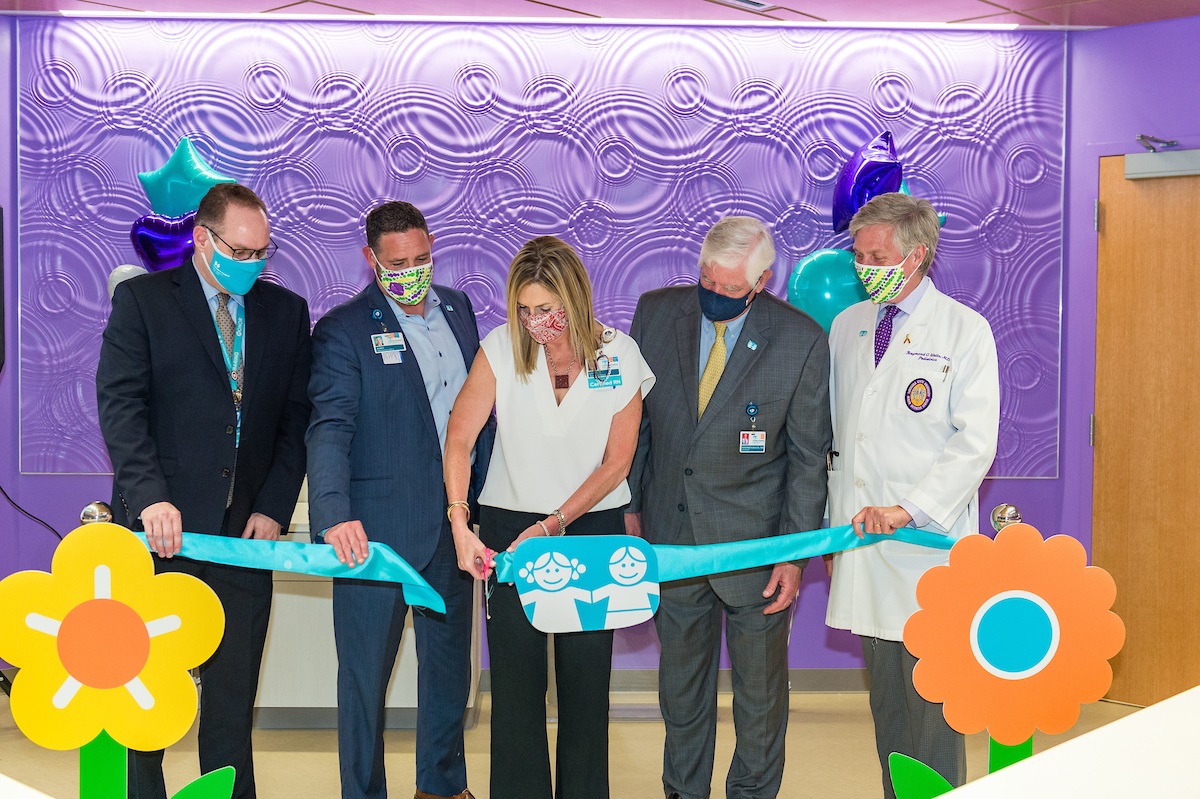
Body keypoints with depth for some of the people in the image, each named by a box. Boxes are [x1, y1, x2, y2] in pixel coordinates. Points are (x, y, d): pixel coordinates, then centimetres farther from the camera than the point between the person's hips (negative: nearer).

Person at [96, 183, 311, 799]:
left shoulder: (286, 311, 11)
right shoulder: (141, 299, 1)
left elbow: (295, 419, 9)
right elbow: (119, 403, -8)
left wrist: (274, 506, -2)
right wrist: (150, 496, -20)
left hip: (246, 528, 3)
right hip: (160, 529, -2)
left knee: (233, 698, 8)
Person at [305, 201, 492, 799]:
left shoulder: (457, 308, 9)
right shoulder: (343, 330, -10)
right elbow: (330, 430, -20)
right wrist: (334, 514, -36)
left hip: (455, 523, 6)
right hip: (377, 528, -6)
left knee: (450, 660, 19)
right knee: (366, 670, 4)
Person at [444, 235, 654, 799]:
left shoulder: (619, 355, -7)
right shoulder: (502, 348, -8)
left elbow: (616, 461, -4)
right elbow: (458, 440, -7)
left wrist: (553, 525, -11)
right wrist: (460, 525, -18)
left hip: (592, 526, 0)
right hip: (509, 524, 0)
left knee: (586, 678, 5)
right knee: (516, 680, 1)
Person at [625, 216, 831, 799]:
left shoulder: (801, 339, -12)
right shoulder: (655, 312, -4)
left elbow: (808, 456, -7)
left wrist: (794, 554, -9)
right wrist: (628, 506, 6)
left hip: (754, 542, -2)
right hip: (670, 534, 3)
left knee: (760, 687, 12)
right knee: (680, 682, 18)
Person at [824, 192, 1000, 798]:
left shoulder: (965, 331, -3)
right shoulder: (846, 326, 13)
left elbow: (975, 442, -10)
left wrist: (907, 510, -19)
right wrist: (835, 524, 12)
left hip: (930, 543, -5)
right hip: (864, 542, 5)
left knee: (932, 702, -1)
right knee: (886, 699, 12)